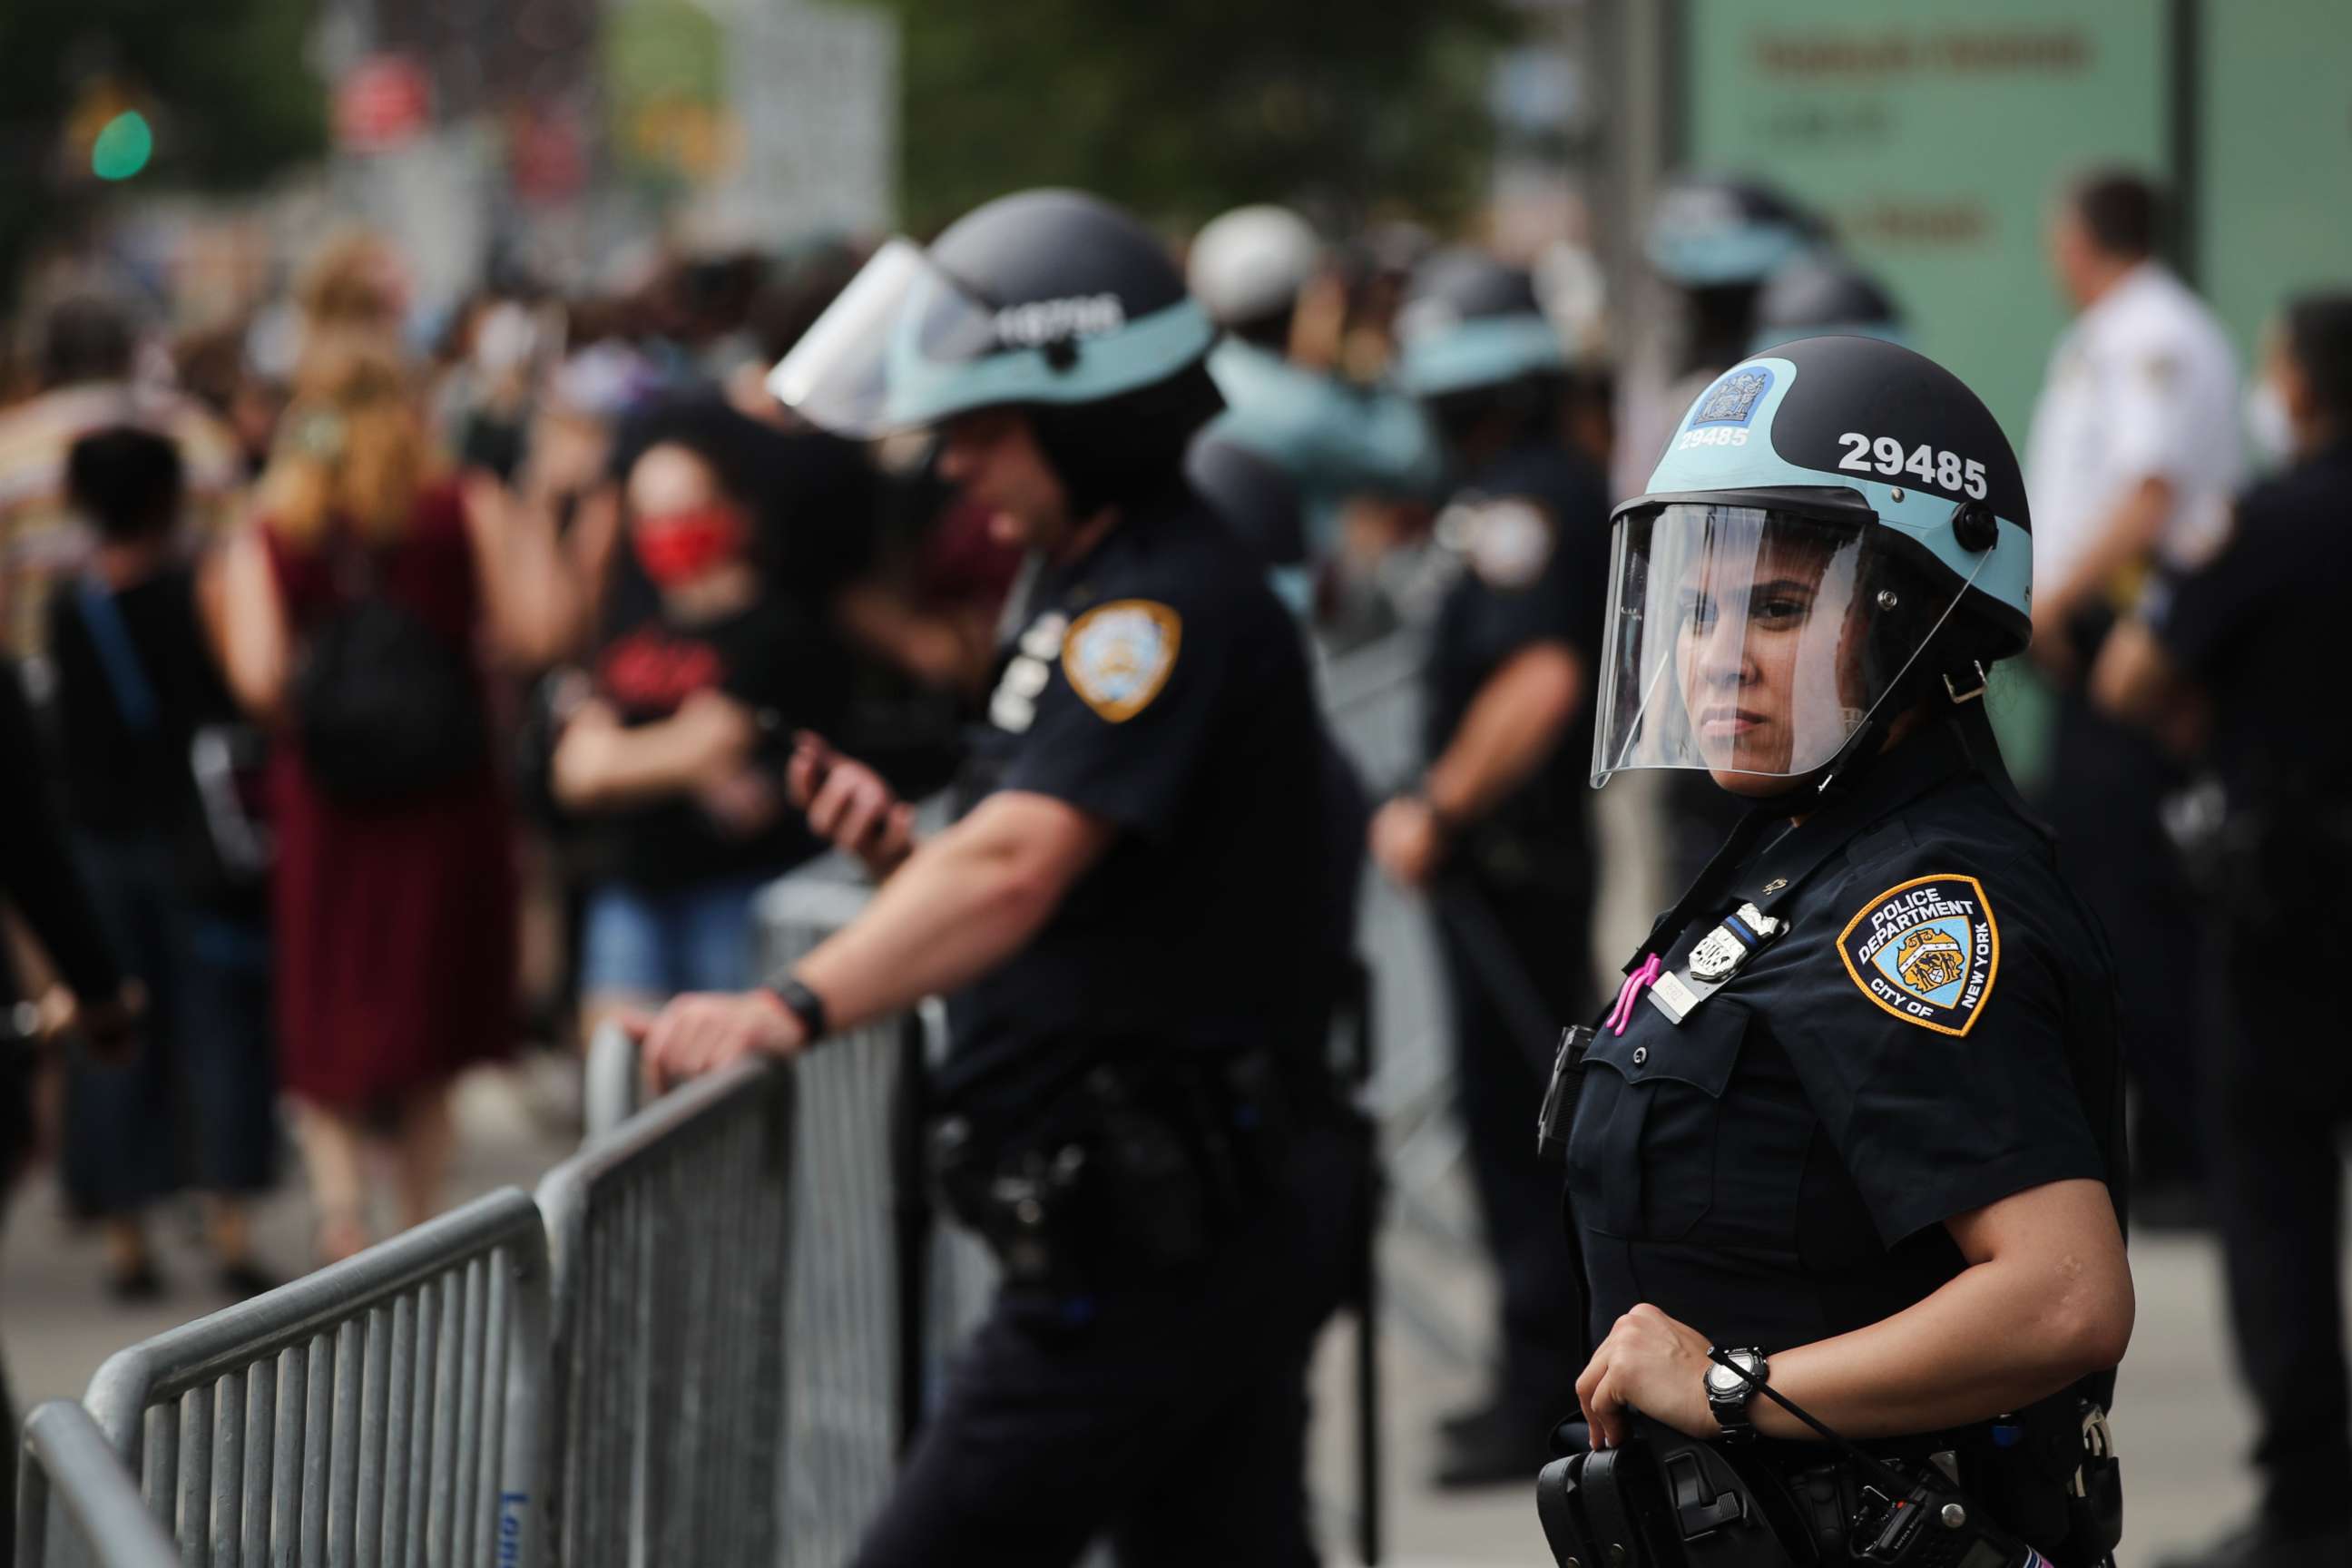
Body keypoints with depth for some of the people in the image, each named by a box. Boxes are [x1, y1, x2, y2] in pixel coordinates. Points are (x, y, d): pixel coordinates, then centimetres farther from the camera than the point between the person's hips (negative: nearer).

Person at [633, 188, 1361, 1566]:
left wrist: (794, 1008, -38)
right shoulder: (1096, 595, 18)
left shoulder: (1167, 606, -16)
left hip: (1157, 1223, -10)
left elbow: (1017, 870, -29)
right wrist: (899, 847, 2)